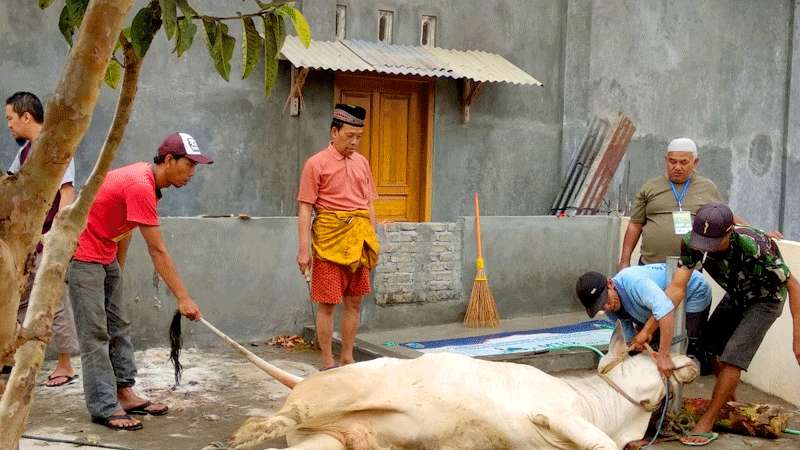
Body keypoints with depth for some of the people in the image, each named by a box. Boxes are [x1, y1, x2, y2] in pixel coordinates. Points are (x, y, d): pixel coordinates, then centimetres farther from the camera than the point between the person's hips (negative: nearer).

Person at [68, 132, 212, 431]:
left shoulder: (145, 178, 4)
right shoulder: (141, 186, -27)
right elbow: (158, 251, -27)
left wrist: (118, 271, 18)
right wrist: (183, 299, -24)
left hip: (105, 254, 10)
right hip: (82, 254, -10)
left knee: (119, 326, 10)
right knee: (95, 333, -8)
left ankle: (125, 394, 15)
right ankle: (104, 408, -4)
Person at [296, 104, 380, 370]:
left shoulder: (361, 162, 12)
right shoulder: (317, 164, -5)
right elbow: (305, 208, -8)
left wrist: (373, 242, 14)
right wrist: (303, 249, -14)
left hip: (358, 242, 6)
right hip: (330, 241, -6)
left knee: (354, 302, 10)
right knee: (327, 304, 0)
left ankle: (347, 359, 22)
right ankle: (328, 363, 9)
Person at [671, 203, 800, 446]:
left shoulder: (755, 247, -40)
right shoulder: (691, 243, -28)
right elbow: (677, 286, -32)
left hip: (765, 300, -6)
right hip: (736, 295, 6)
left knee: (732, 356, -15)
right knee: (711, 343, 15)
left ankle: (706, 424, -6)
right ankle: (729, 400, 40)